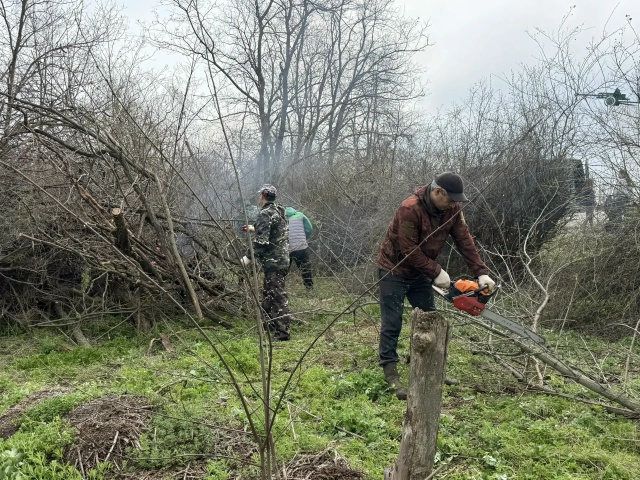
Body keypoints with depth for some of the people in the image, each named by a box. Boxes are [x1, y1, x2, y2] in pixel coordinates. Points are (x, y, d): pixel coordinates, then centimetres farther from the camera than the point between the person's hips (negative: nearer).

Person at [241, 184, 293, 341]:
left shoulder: (265, 214, -15)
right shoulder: (279, 211, 15)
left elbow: (261, 241, -24)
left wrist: (249, 257, -18)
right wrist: (254, 229, 35)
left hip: (273, 262, -10)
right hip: (282, 259, 10)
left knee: (278, 296, -7)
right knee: (268, 295, 20)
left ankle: (282, 333, -4)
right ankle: (272, 326, 30)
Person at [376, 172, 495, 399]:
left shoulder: (451, 209, -9)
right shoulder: (410, 209, -31)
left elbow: (465, 241, -9)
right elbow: (409, 250, -29)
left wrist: (481, 273, -18)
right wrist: (437, 273, -23)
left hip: (420, 272, 7)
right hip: (394, 270, -7)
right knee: (392, 323, -3)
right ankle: (390, 372, 5)